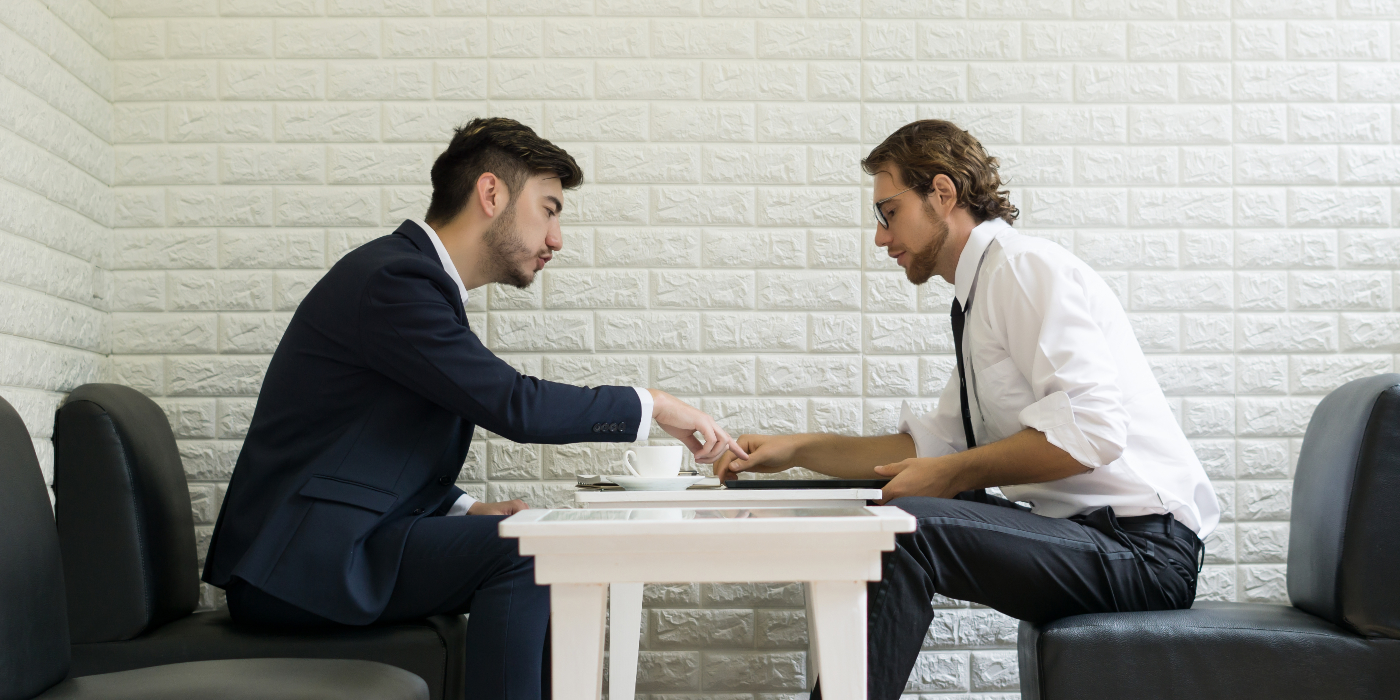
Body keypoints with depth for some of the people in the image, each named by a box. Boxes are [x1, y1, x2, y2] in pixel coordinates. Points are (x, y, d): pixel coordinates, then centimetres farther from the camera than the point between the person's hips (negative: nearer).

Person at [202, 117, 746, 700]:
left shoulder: (420, 278, 15)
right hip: (298, 562, -9)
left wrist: (470, 511, 3)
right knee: (523, 550, -21)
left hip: (339, 546, 9)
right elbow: (514, 405, -22)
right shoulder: (392, 278, -16)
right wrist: (652, 406, -11)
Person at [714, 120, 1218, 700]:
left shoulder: (1027, 266, -10)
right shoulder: (979, 298, 19)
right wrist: (797, 450, 16)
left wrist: (955, 474, -14)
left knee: (907, 529, -26)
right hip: (1081, 533, 10)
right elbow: (934, 446, 24)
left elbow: (1087, 430, -22)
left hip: (1142, 547, -10)